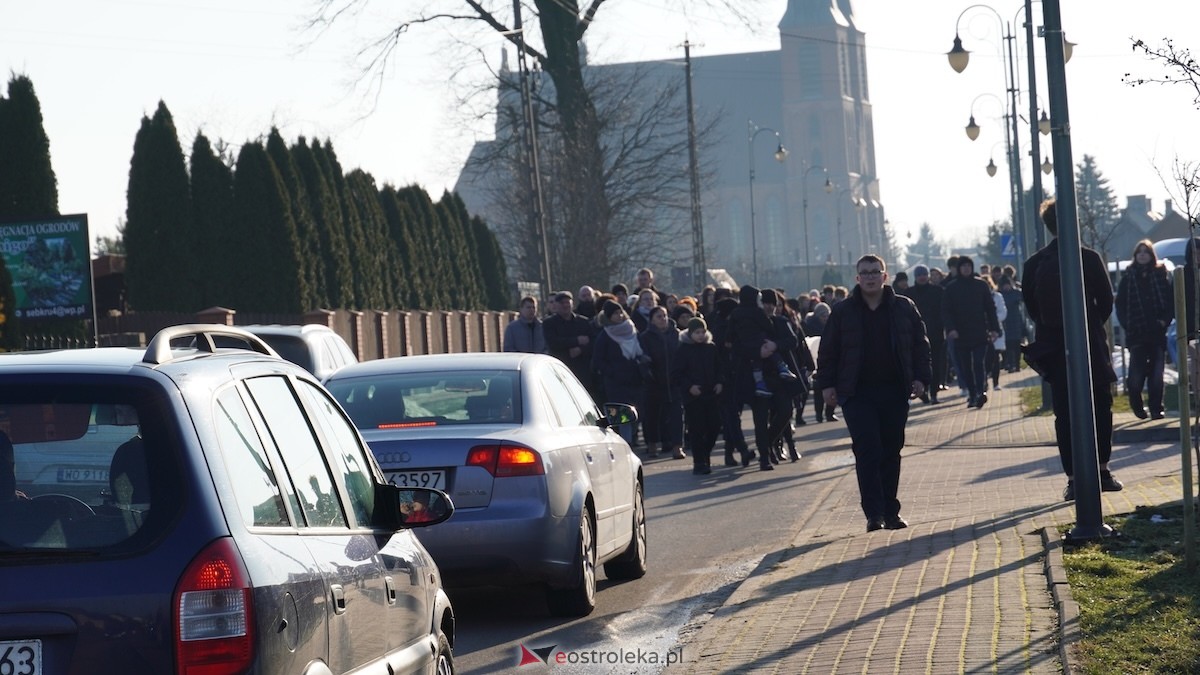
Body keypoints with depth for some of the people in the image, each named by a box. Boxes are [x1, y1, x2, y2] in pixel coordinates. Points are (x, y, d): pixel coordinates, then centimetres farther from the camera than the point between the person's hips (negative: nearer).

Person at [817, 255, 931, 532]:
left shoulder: (904, 308, 7)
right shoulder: (843, 312, 5)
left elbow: (920, 344, 10)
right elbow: (827, 352, 7)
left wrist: (920, 377, 0)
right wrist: (827, 384, 0)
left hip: (895, 392, 2)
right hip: (857, 394, -2)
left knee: (891, 452, 6)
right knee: (867, 451, -11)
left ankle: (890, 511, 15)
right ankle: (874, 512, -11)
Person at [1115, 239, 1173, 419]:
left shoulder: (1161, 274, 6)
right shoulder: (1128, 277, 6)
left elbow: (1171, 300, 5)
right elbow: (1120, 303, 7)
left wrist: (1165, 320, -7)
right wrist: (1126, 323, -4)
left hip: (1157, 330, 1)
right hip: (1136, 333, -1)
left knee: (1156, 372, 0)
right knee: (1137, 372, -6)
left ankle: (1156, 408, 7)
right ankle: (1136, 403, 15)